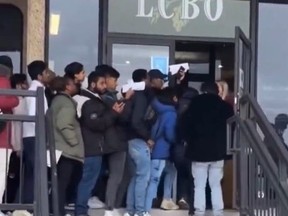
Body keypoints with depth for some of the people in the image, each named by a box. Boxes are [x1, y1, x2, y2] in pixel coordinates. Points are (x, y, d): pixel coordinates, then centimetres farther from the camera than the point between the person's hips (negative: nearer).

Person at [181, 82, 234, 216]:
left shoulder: (195, 104, 1)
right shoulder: (224, 106, 4)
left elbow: (185, 125, -2)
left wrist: (190, 141, 9)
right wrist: (225, 145, 11)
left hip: (198, 150, -1)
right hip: (218, 151, 1)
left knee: (199, 186, 2)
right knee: (216, 185, 7)